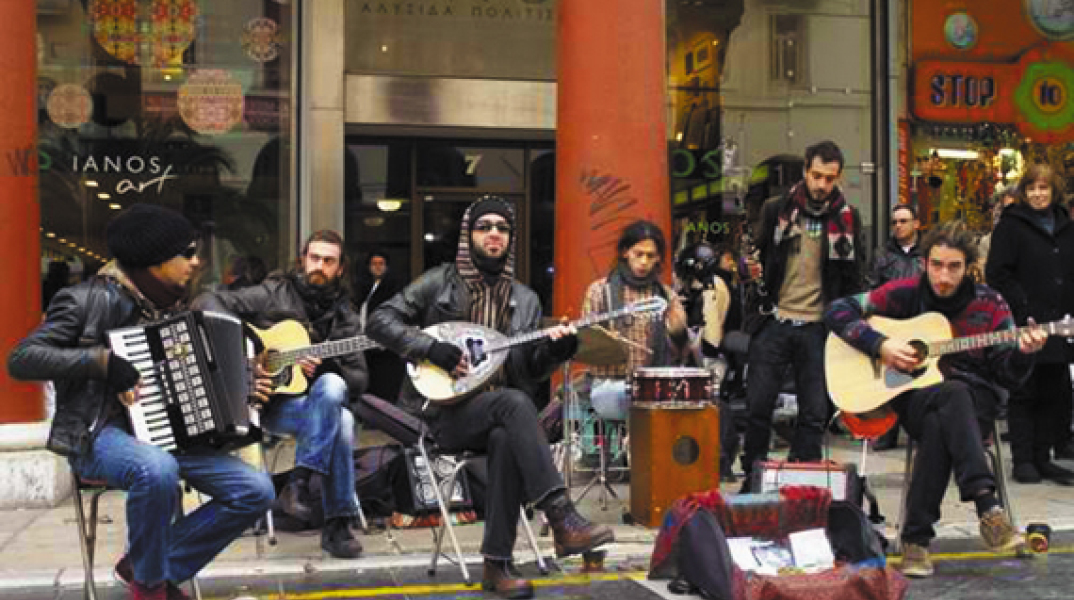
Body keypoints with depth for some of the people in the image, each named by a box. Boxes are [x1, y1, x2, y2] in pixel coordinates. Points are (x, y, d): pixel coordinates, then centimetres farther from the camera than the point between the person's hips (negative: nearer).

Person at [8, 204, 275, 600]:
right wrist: (101, 360, -24)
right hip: (100, 434, -6)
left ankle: (162, 567, 3)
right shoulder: (91, 300, -8)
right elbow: (20, 359, -15)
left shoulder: (173, 307, 14)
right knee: (157, 470, -40)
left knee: (257, 491, -11)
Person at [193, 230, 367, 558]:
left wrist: (324, 369, -11)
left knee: (331, 384, -34)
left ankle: (299, 483, -27)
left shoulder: (344, 318, 12)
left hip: (319, 406, 3)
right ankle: (337, 523, -23)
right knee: (341, 422, -32)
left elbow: (360, 380, 9)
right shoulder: (274, 294, 3)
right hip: (272, 404, -3)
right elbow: (207, 302, -3)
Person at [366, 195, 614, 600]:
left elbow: (530, 372, 10)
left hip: (497, 415, 3)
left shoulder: (524, 300, 13)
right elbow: (380, 322, -3)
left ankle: (497, 566, -25)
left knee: (506, 440, -34)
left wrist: (553, 349, -12)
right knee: (514, 402, -33)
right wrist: (430, 346, -16)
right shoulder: (441, 282, 3)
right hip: (446, 410, -3)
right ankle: (563, 521, -39)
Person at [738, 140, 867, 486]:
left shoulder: (847, 218, 5)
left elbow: (855, 279, 9)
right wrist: (753, 272, -9)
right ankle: (752, 481, 15)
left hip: (818, 326, 0)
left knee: (814, 412, 3)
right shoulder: (776, 210, 5)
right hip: (775, 321, 0)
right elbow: (759, 257, 14)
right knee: (758, 406, 0)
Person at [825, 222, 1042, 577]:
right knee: (954, 395, -39)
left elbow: (1007, 376, 4)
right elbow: (837, 311, 1)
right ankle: (988, 508, -47)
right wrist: (880, 345, -12)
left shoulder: (989, 305, 4)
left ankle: (916, 538, -33)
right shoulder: (905, 293, 3)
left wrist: (1023, 353, -18)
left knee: (938, 428, -38)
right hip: (914, 396, -1)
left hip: (975, 402, 1)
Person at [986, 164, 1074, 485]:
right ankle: (1022, 460, 8)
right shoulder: (1011, 226, -3)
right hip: (1023, 326, -6)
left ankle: (1042, 457, 19)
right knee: (1023, 394, 1)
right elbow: (996, 273, -10)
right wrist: (1024, 308, -17)